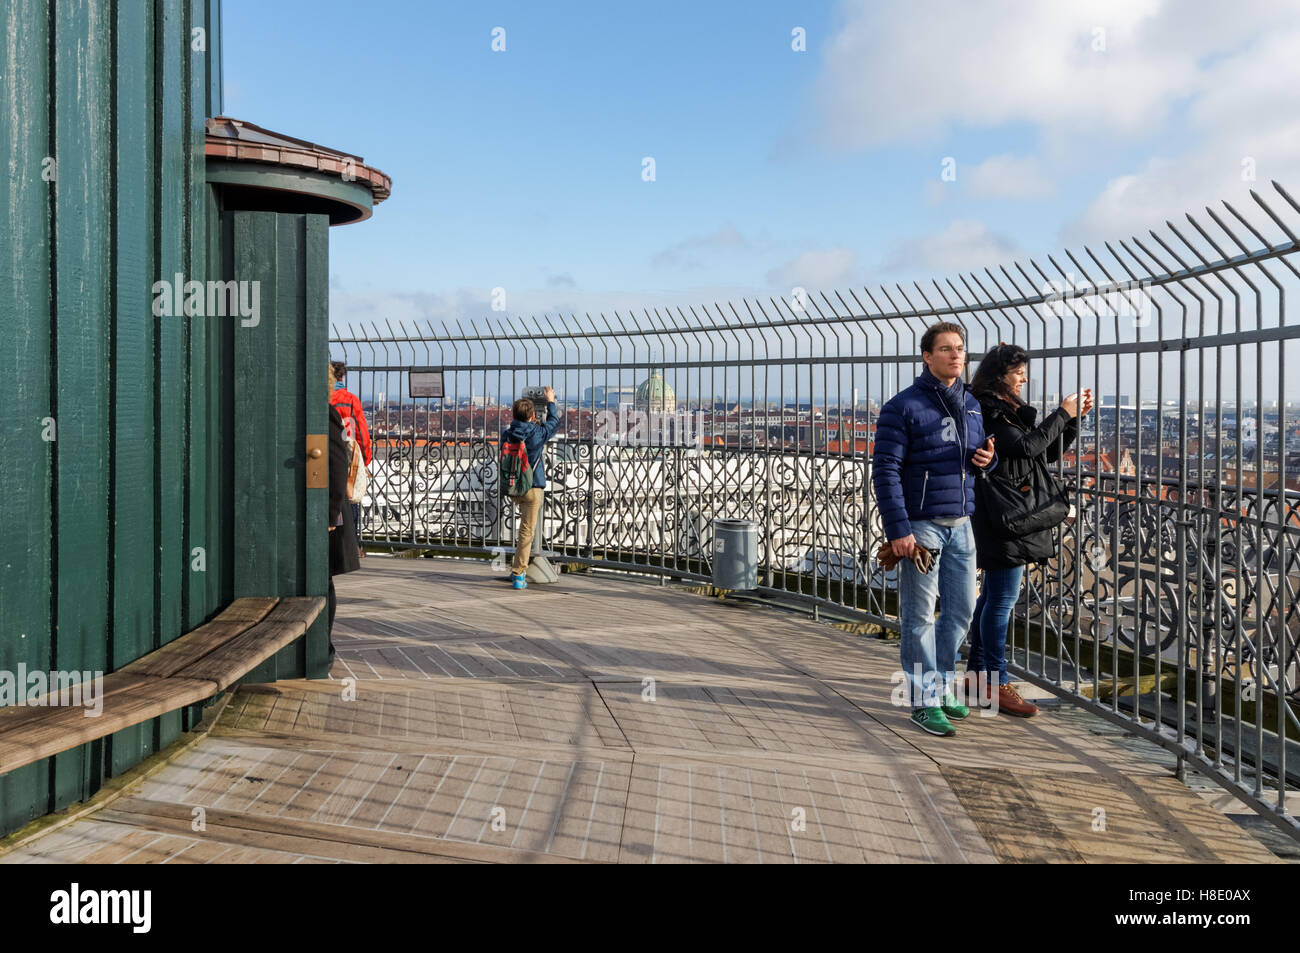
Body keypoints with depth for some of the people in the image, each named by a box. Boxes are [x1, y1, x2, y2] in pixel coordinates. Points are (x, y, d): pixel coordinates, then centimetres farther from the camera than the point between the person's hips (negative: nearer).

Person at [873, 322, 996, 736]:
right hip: (921, 524, -7)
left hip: (961, 524, 7)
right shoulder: (903, 406, -8)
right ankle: (923, 701, 9)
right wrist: (897, 529, -19)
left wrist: (988, 460, -1)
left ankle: (941, 687, 28)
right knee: (920, 615, 0)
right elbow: (885, 470, -12)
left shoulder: (971, 405, 13)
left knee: (961, 609, 12)